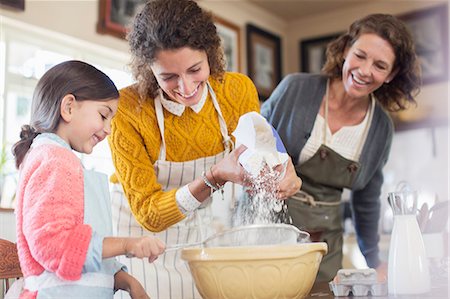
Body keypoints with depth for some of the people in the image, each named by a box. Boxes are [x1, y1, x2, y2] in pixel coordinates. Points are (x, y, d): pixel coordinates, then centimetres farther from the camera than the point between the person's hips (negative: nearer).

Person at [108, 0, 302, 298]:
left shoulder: (238, 90, -16)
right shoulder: (127, 110, -25)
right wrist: (213, 179, -38)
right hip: (146, 234, -2)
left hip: (212, 229, 3)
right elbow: (148, 213, -24)